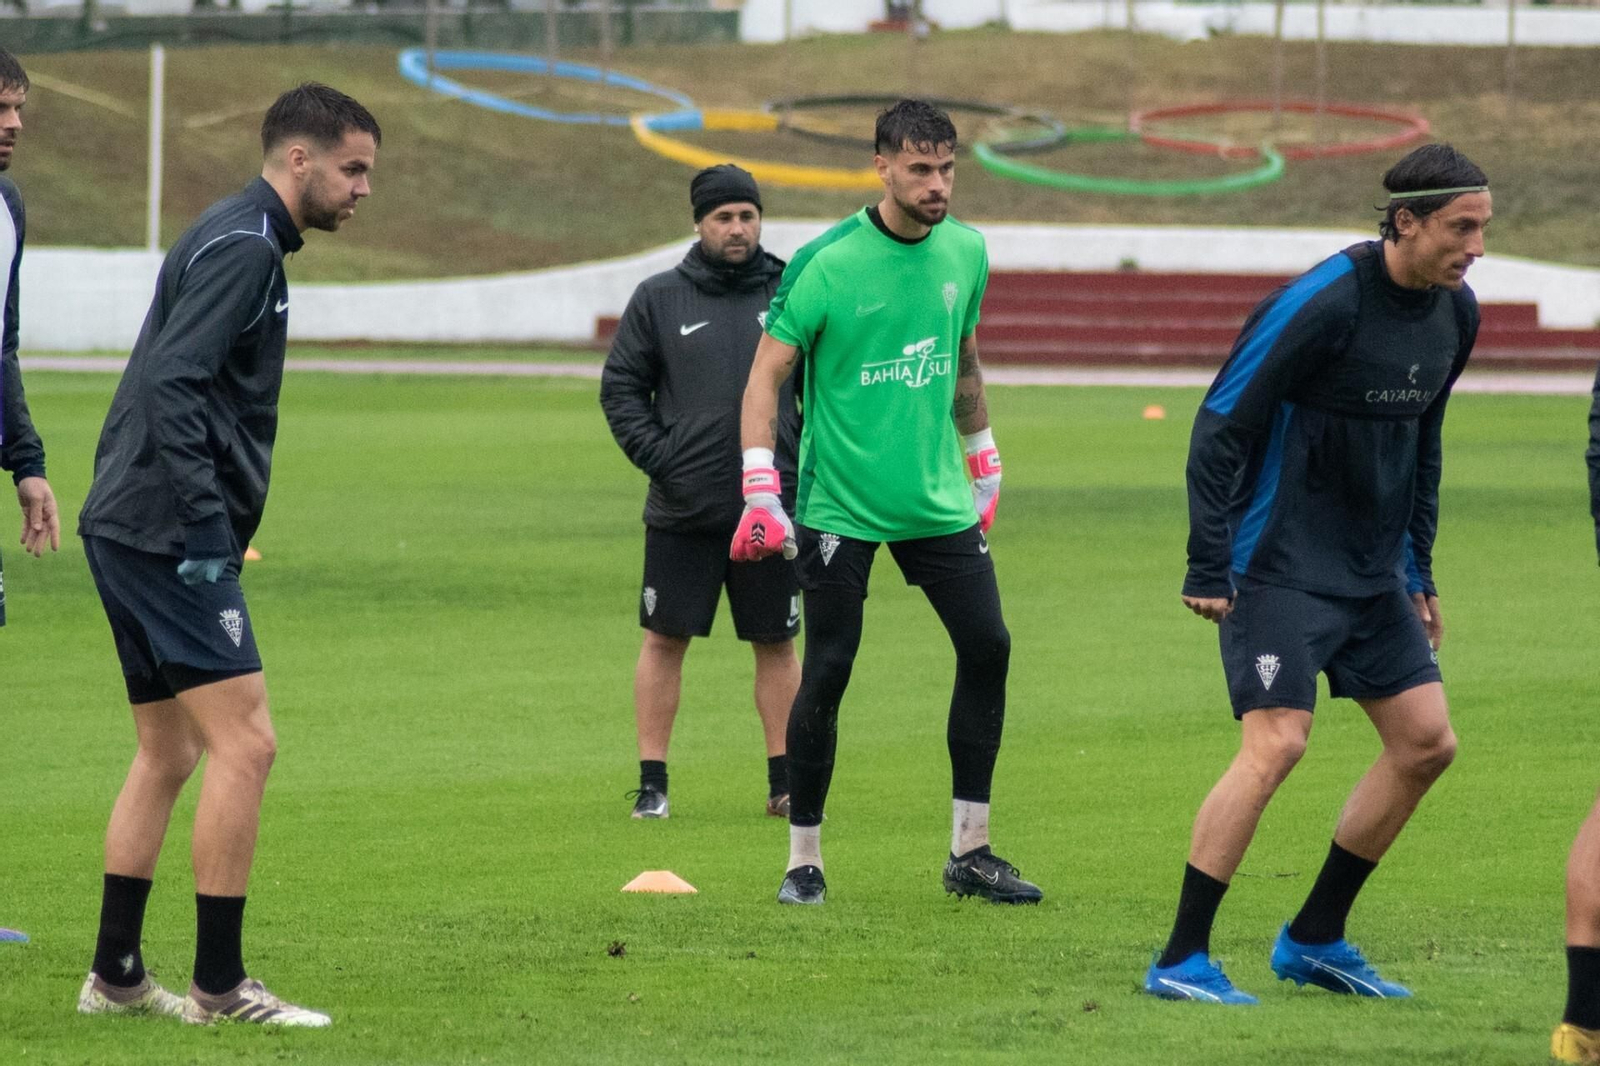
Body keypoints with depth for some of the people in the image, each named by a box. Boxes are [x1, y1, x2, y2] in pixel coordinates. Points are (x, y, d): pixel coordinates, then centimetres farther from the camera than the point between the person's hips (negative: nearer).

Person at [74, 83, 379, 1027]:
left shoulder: (240, 242, 19)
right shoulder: (241, 248, -12)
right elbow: (171, 386, -22)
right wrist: (207, 530, -24)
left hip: (135, 531, 11)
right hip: (168, 534, -11)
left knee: (170, 754, 16)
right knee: (244, 743, -10)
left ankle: (115, 974, 19)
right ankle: (220, 985, -9)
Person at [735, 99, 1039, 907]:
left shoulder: (965, 252, 4)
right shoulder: (825, 263, -13)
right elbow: (767, 373, -10)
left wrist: (982, 457, 25)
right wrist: (760, 490, -18)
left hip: (938, 499, 5)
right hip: (839, 505, -5)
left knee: (987, 647, -1)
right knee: (827, 673, -5)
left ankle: (970, 853, 9)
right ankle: (803, 860, 8)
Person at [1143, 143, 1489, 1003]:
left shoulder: (1454, 312, 5)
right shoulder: (1321, 303, -19)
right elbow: (1219, 427, -16)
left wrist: (1417, 573, 18)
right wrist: (1208, 569, -18)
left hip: (1374, 572, 8)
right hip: (1280, 568, -8)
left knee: (1426, 742, 4)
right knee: (1276, 743, -18)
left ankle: (1314, 939, 16)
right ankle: (1180, 960, -11)